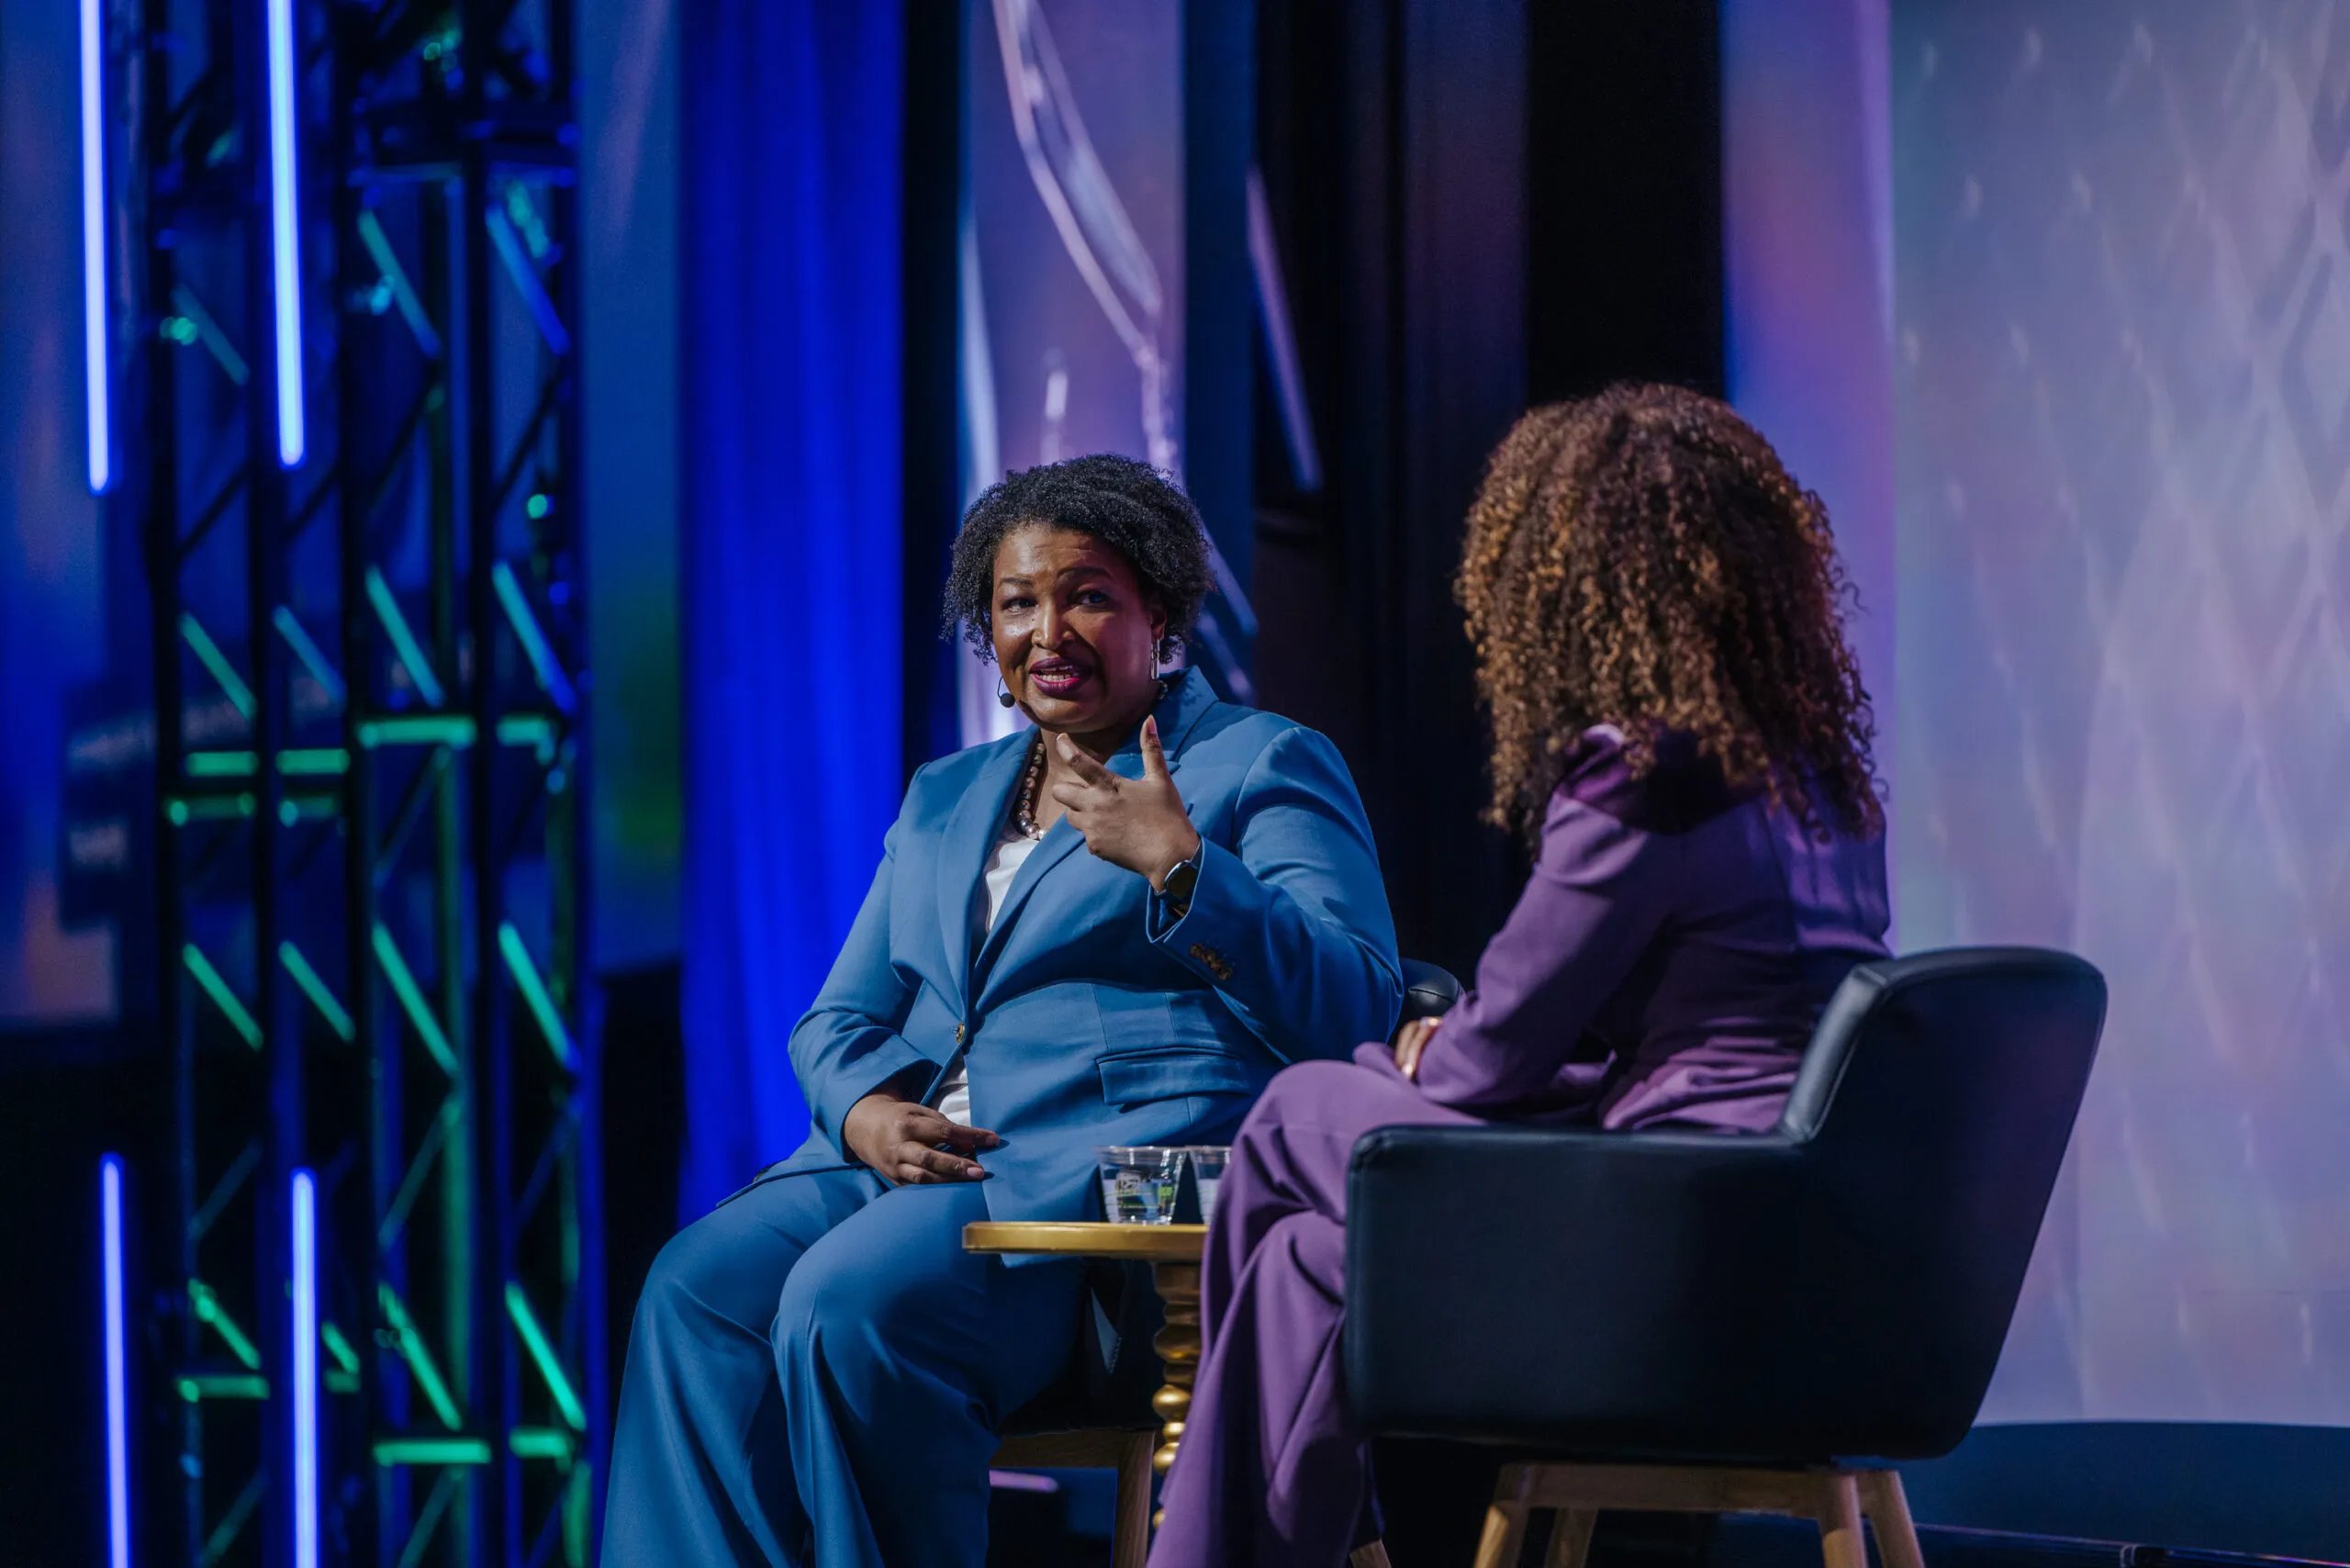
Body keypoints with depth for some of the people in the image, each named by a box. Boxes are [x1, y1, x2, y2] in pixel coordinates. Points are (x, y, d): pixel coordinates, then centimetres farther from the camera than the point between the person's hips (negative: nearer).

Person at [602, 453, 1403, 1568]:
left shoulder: (1265, 766, 7)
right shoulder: (944, 798, 27)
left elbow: (1355, 1010, -6)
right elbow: (839, 1018, 22)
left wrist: (1176, 865, -18)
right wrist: (865, 1113, -3)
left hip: (1124, 1170, -7)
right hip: (917, 1158, 7)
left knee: (850, 1300, -32)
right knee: (701, 1284, -23)